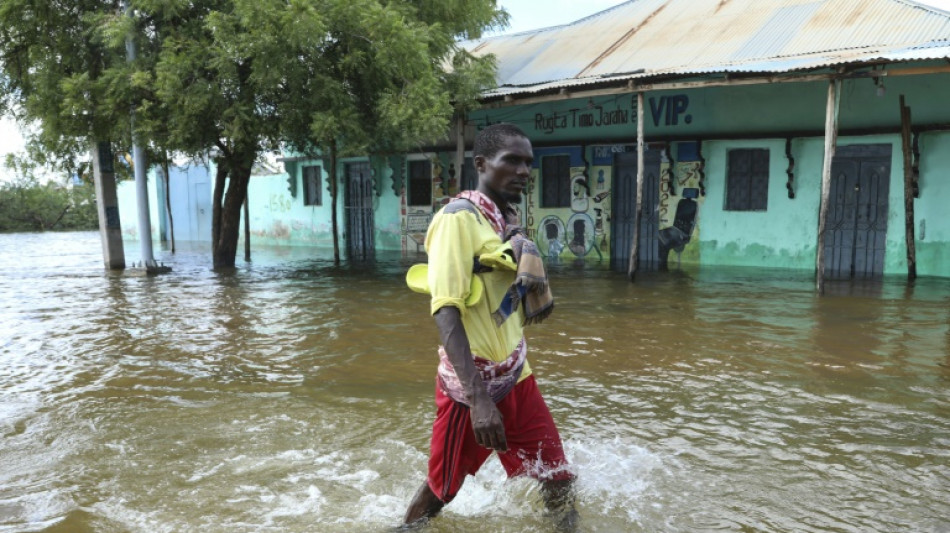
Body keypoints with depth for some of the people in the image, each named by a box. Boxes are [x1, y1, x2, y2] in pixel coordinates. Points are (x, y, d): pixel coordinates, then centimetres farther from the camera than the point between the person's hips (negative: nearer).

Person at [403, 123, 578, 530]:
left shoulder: (508, 221, 7)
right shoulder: (459, 217, -17)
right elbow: (445, 311, -26)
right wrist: (478, 398, -32)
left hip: (517, 377, 7)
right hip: (472, 386, -7)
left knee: (560, 484, 9)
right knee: (441, 491, 14)